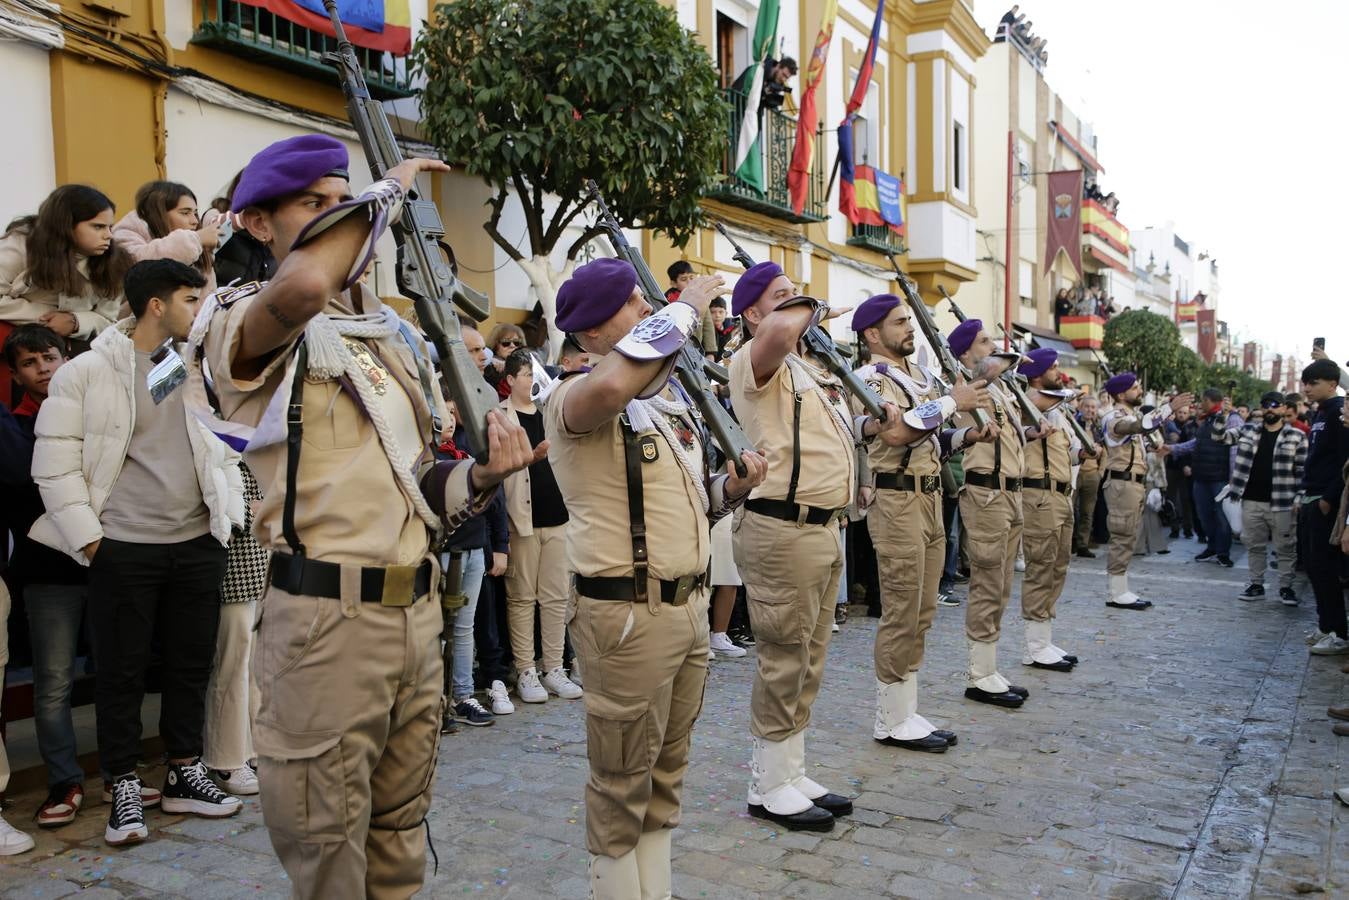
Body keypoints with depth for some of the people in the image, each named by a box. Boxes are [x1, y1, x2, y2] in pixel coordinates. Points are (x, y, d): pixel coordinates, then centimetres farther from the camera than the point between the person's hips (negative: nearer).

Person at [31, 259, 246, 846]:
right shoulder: (87, 372, -4)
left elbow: (226, 444, 16)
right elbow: (55, 461, -5)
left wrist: (227, 513, 6)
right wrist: (87, 536, -10)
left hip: (198, 543, 4)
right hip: (124, 549, -4)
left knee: (192, 663, 11)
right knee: (121, 671, 5)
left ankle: (185, 774, 26)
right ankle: (125, 789, 19)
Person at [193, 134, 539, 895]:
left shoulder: (392, 334, 16)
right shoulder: (243, 326, -6)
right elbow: (303, 289, -32)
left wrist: (483, 475, -2)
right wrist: (388, 190, -15)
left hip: (418, 608, 7)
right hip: (327, 614, -6)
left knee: (400, 835, 17)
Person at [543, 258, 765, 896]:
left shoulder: (670, 397, 13)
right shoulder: (573, 398, -13)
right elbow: (609, 385, -40)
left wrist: (731, 487, 0)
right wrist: (685, 306, -26)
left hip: (690, 604, 8)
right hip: (627, 613, -8)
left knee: (668, 770, 19)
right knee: (623, 780, 6)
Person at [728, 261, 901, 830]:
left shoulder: (812, 369, 20)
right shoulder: (755, 362, -10)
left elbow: (839, 432, 29)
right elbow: (778, 331, -34)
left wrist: (873, 423, 8)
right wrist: (808, 311, -12)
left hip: (825, 528, 9)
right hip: (781, 530, -9)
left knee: (809, 660, 15)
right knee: (784, 659, -1)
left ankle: (792, 775, 27)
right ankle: (769, 787, 13)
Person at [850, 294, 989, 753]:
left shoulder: (919, 372, 17)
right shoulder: (870, 378, -9)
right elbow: (895, 432, -25)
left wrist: (965, 435, 8)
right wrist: (951, 402, -17)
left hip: (930, 495, 9)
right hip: (896, 499, -9)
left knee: (921, 613, 12)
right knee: (901, 613, -5)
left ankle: (906, 712, 21)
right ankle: (891, 721, 6)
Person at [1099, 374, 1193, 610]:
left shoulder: (1133, 414, 17)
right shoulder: (1115, 417, -14)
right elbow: (1143, 425, -31)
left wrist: (1171, 408, 9)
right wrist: (1170, 408, -28)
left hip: (1136, 483, 10)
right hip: (1122, 483, -10)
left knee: (1128, 538, 11)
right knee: (1122, 538, -7)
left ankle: (1120, 590, 16)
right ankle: (1116, 593, -3)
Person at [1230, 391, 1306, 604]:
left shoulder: (1297, 437, -2)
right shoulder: (1249, 431, 8)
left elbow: (1302, 471, -2)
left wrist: (1299, 499, -6)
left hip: (1281, 503, -3)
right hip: (1251, 501, 3)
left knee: (1286, 547, 5)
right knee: (1254, 545, 11)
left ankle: (1286, 586, 17)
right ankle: (1256, 584, 20)